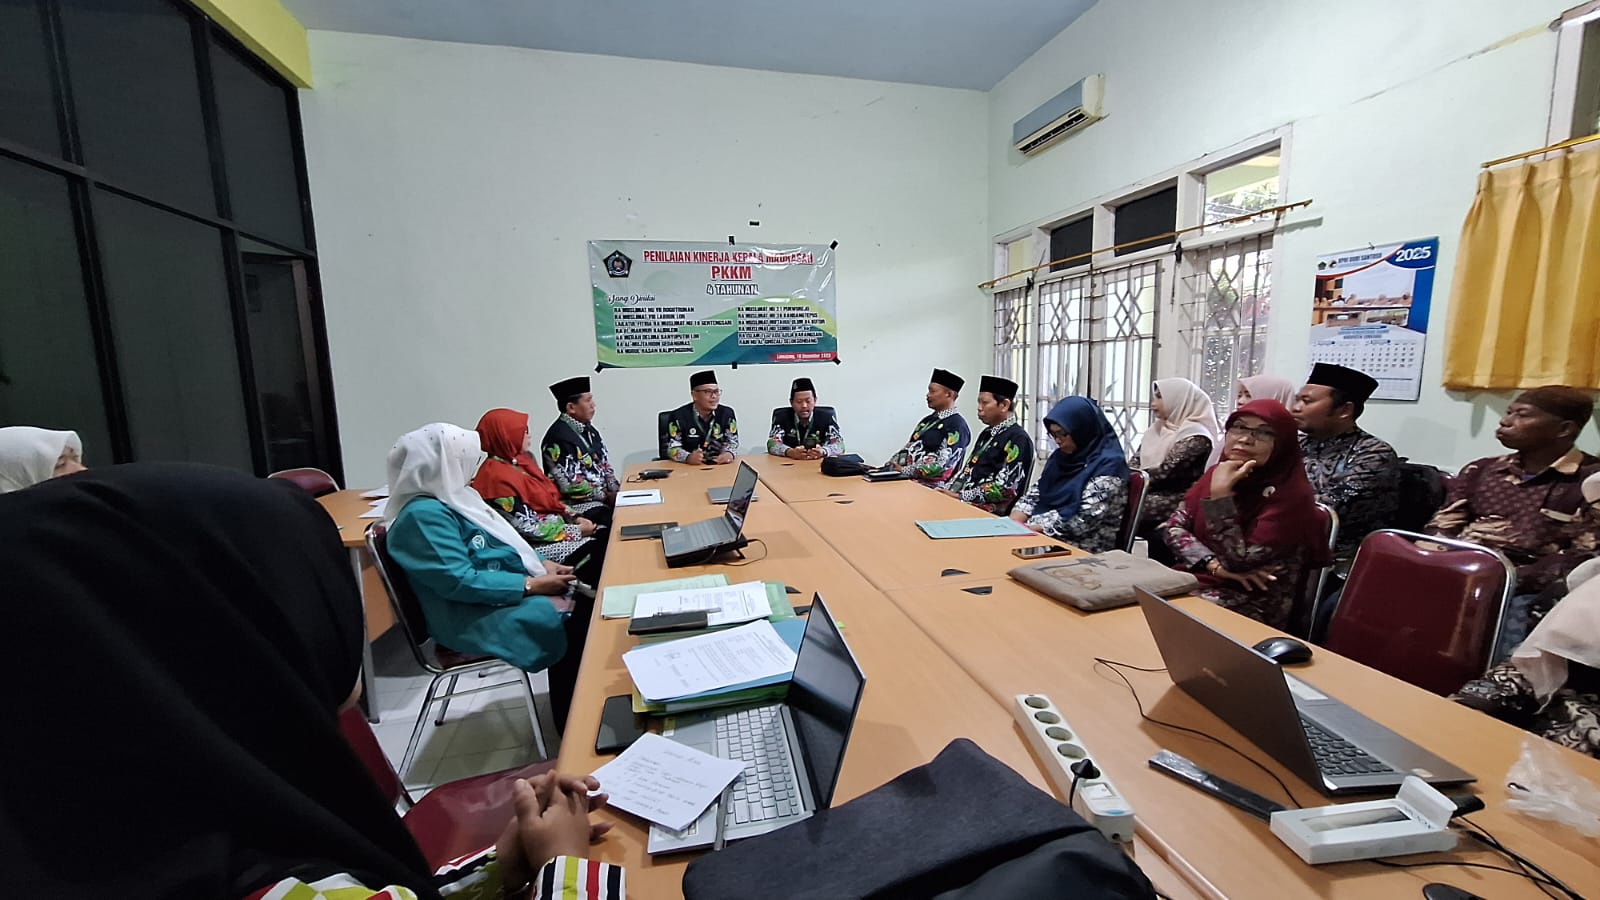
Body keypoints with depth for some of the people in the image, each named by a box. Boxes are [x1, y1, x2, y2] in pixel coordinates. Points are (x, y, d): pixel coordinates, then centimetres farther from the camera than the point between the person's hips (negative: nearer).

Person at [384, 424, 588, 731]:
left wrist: (541, 565, 1)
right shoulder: (424, 513, -20)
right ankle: (571, 726, -4)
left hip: (503, 591, 9)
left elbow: (497, 546, 16)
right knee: (569, 623, -21)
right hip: (471, 615, -9)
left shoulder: (450, 498, 10)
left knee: (581, 604, -4)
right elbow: (460, 581, -26)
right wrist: (533, 585, -23)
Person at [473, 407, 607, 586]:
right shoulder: (498, 477, -21)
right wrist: (578, 530, -16)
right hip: (535, 543, -9)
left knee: (604, 534, -2)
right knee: (596, 549, -21)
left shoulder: (520, 460, 6)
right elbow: (527, 530, -21)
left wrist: (575, 517, -2)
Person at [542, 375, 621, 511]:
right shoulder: (559, 438, -18)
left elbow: (604, 463, 15)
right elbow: (570, 485, -20)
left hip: (603, 493, 8)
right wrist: (606, 496, -14)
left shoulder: (587, 428, 8)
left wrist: (615, 489, 0)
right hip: (578, 505, -8)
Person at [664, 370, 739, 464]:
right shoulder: (678, 416, -6)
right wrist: (688, 457, -27)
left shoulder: (727, 413, 5)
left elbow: (732, 441, 6)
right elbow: (673, 448, -6)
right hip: (688, 467, -1)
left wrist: (728, 454, -16)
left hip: (719, 466, 1)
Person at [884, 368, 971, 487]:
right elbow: (908, 448, 18)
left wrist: (904, 470, -18)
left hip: (932, 486, -8)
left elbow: (942, 464, -17)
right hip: (907, 478, 8)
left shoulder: (957, 426, -8)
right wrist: (892, 464, 0)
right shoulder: (928, 419, 18)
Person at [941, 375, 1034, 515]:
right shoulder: (987, 434, 16)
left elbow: (1005, 489, -16)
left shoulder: (1018, 439, -9)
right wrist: (949, 491, 0)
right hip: (967, 504, 8)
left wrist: (959, 496, -16)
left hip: (992, 513, -7)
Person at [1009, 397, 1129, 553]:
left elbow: (1084, 519, -19)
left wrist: (1030, 527, -21)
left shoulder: (1109, 464, -11)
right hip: (1044, 537, 7)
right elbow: (1034, 494, 10)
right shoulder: (1061, 456, 11)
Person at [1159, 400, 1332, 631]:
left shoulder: (1291, 493, -14)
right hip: (1194, 580, 6)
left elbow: (1238, 562, -20)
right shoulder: (1217, 473, 6)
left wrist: (1221, 492, -22)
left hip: (1249, 606, -5)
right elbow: (1173, 527, 1)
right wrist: (1214, 565, -15)